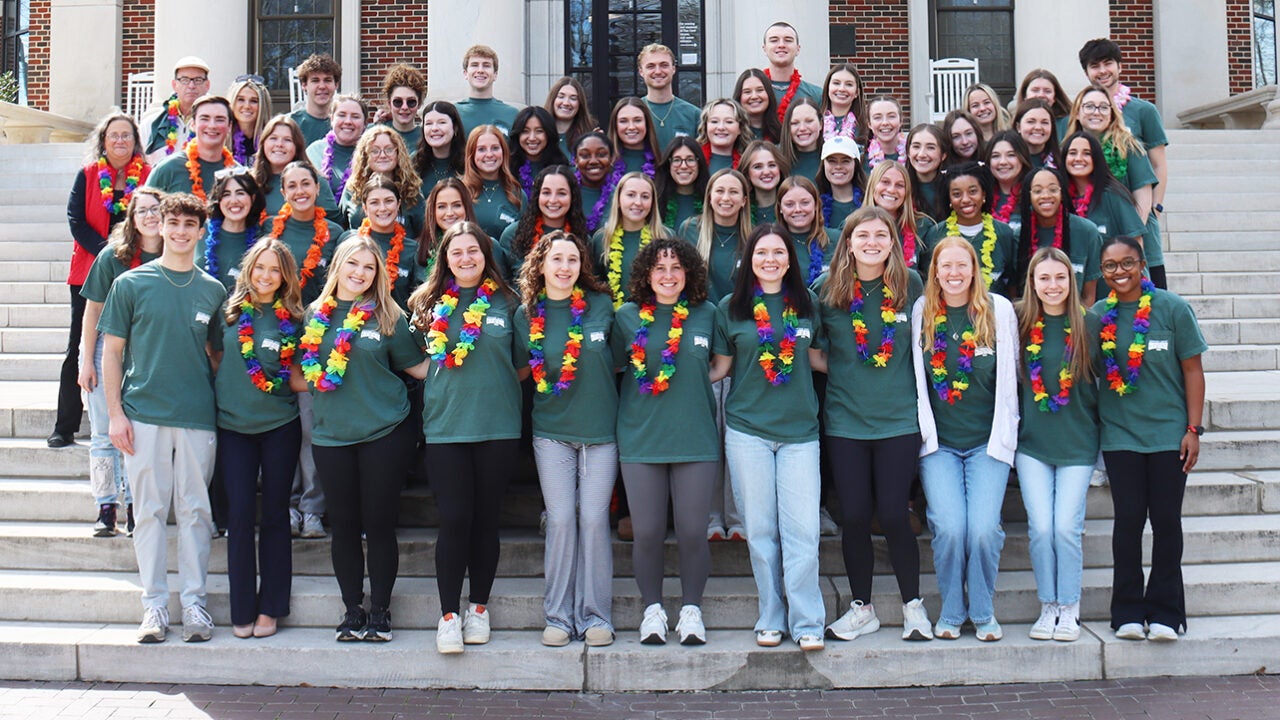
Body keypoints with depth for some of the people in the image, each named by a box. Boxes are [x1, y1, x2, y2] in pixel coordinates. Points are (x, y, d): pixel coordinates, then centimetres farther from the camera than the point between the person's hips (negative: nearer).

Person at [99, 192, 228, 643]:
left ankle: (194, 602, 14)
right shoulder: (131, 284, 3)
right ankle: (154, 605, 13)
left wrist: (223, 406, 6)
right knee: (150, 511, 4)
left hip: (199, 418, 1)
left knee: (195, 511, 5)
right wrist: (115, 413, -3)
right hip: (143, 415, -1)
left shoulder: (213, 291, 8)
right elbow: (112, 351, 4)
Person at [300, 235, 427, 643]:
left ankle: (380, 611, 16)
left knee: (379, 524, 2)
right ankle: (352, 610, 22)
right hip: (331, 436, 3)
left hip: (385, 433, -2)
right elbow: (303, 372, 20)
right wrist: (309, 383, 4)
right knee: (344, 526, 8)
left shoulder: (388, 317, 0)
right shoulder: (315, 316, 8)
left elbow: (418, 366, 2)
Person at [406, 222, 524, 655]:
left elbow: (523, 363, 12)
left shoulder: (505, 302, 5)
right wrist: (445, 383, 6)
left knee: (486, 520, 7)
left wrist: (498, 385, 2)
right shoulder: (430, 303, 7)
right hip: (445, 425, 0)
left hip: (498, 425, 0)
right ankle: (448, 614, 6)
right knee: (454, 520, -4)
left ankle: (479, 608, 22)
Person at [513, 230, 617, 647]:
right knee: (560, 519, 0)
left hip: (601, 429, -1)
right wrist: (548, 381, -1)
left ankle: (596, 616, 10)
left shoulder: (602, 306, -2)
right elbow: (520, 369, 12)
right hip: (552, 431, 1)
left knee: (594, 519, -1)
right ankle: (558, 616, 11)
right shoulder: (528, 315, 2)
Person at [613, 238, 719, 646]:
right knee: (646, 532, 3)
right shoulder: (627, 316, 3)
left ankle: (691, 611, 21)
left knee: (692, 532, 3)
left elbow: (718, 366, 16)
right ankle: (652, 610, 22)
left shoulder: (706, 315, 4)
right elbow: (614, 367, 12)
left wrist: (696, 381, 1)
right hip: (640, 440, 0)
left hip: (697, 440, 0)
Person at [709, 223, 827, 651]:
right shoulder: (730, 309, 5)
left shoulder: (806, 305, 8)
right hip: (747, 429, 0)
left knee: (802, 529, -5)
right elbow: (720, 367, 9)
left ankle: (807, 622, 5)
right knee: (760, 529, 4)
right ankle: (771, 619, 16)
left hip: (799, 429, 0)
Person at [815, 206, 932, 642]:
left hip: (899, 418, -1)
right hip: (844, 420, 1)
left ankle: (913, 605, 18)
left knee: (894, 514, -1)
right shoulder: (826, 290, 0)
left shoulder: (910, 286, 1)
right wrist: (835, 367, 0)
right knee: (854, 517, 4)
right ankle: (861, 609, 20)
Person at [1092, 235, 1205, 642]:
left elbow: (1192, 370, -1)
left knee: (1166, 520, 2)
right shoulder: (1097, 316, 2)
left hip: (1169, 433, -1)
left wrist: (1194, 429, -4)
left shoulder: (1172, 308, -4)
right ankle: (1127, 612, 13)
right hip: (1120, 435, 1)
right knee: (1128, 519, 3)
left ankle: (1165, 612, 13)